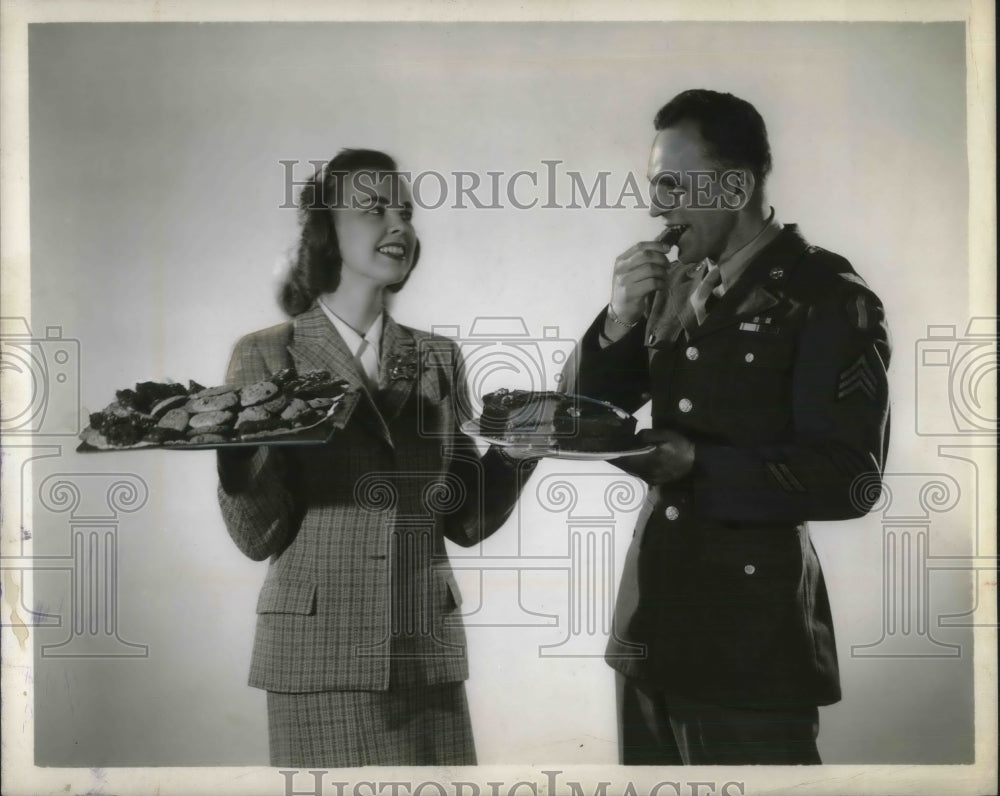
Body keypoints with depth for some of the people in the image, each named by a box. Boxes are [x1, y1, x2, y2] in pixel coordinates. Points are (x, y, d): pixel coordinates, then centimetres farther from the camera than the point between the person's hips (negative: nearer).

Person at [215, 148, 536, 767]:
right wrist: (235, 443, -22)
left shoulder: (438, 358, 8)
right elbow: (259, 536, -5)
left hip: (427, 649, 3)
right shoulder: (268, 355, -1)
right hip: (319, 654, -3)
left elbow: (464, 519, 8)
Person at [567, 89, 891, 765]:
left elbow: (851, 480, -16)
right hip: (653, 622, 6)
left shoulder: (830, 297, -10)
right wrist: (621, 319, -7)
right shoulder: (673, 285, 9)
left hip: (750, 640, -6)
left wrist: (699, 467, -24)